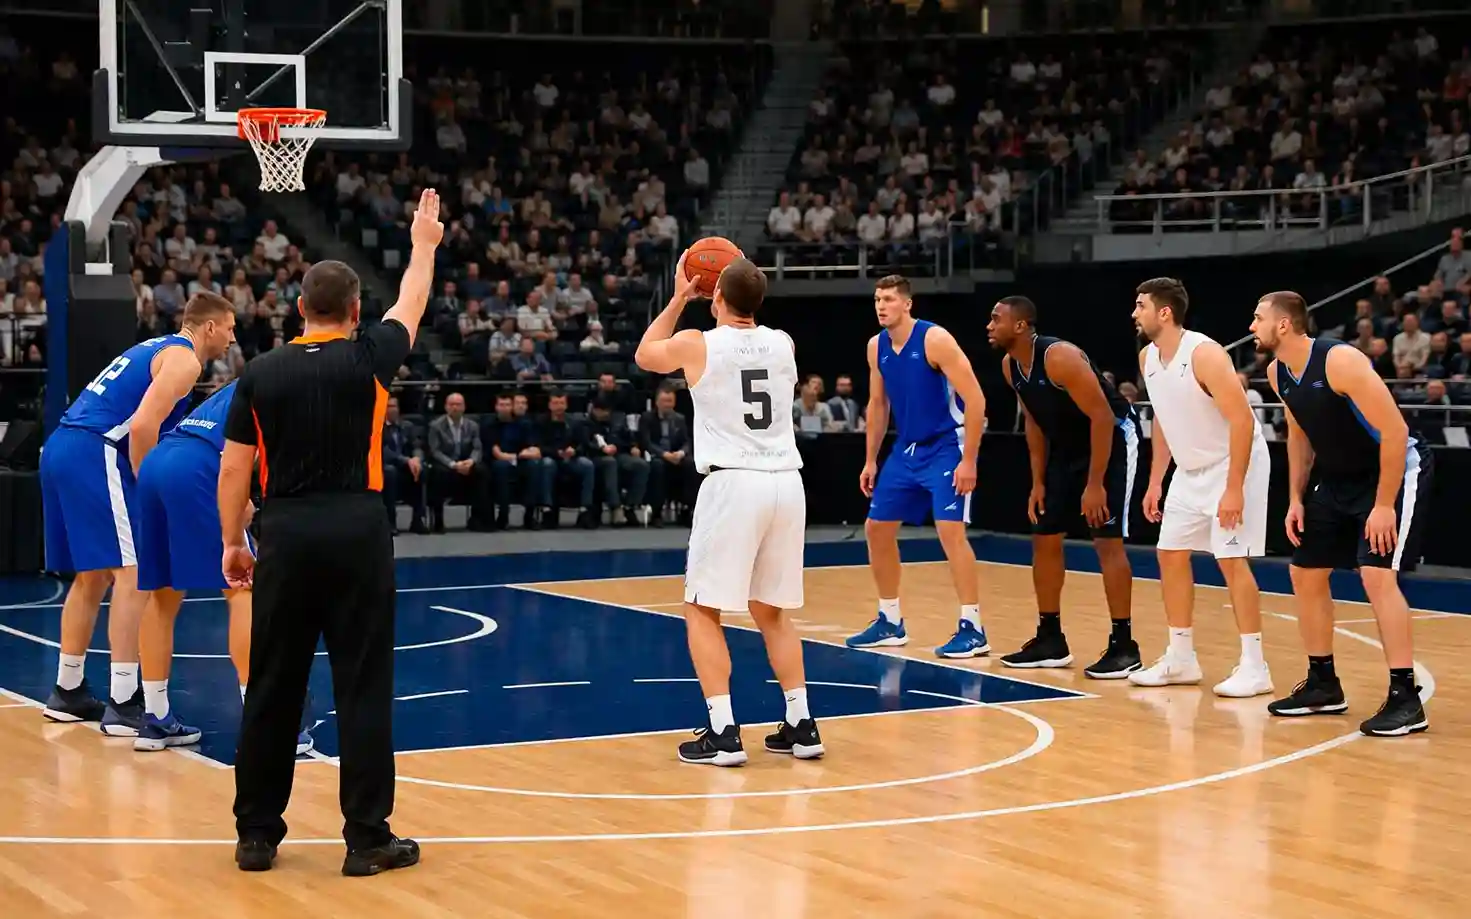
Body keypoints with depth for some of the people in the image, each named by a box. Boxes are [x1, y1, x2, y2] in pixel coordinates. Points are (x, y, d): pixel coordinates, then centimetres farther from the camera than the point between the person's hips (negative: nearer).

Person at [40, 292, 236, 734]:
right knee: (132, 573, -9)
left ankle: (67, 691, 26)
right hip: (94, 454, -10)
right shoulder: (184, 358, -5)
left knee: (92, 575, 19)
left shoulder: (156, 348, 24)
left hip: (60, 449, 10)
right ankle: (123, 704, -11)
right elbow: (143, 426, -18)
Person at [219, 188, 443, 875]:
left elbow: (233, 468, 5)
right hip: (356, 528, -2)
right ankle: (367, 838, 4)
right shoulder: (367, 357, 0)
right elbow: (411, 305, 19)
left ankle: (257, 834, 16)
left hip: (285, 533, 2)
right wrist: (423, 243, 36)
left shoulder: (261, 373, 4)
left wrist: (233, 542, 15)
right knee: (364, 689, 1)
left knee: (272, 689, 9)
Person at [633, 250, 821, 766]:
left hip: (732, 484, -5)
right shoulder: (784, 344, 8)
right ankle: (801, 725, 15)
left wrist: (679, 299, 27)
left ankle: (724, 733, -3)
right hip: (786, 483, 5)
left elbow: (644, 356, 20)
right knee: (772, 611, 18)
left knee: (702, 610, 6)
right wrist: (744, 284, 34)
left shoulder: (696, 345, -3)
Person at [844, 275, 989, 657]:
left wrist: (968, 460, -22)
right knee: (876, 528, 9)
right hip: (907, 449, 8)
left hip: (946, 447, -8)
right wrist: (871, 460, 14)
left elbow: (975, 399, -19)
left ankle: (972, 629, -13)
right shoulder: (876, 346, 3)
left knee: (950, 530, -18)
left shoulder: (935, 339, -18)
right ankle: (890, 622, 22)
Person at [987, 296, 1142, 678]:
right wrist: (1038, 483, 5)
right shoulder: (1010, 366, -3)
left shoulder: (1060, 357, -28)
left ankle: (1123, 645, -7)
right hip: (1069, 443, 9)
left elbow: (1102, 417, -27)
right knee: (1044, 538, 7)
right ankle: (1050, 639, 16)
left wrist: (1095, 484, -27)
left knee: (1107, 541, -14)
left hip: (1113, 437, -9)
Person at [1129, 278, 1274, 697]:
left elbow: (1242, 420, -25)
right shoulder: (1148, 358, 2)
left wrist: (1234, 488, -28)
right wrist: (1155, 482, 12)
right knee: (1170, 554, 8)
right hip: (1192, 469, 9)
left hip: (1234, 463, -9)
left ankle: (1253, 666, -7)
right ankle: (1180, 658, 18)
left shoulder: (1205, 354, -24)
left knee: (1231, 559, -13)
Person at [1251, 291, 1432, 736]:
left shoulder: (1340, 361, -27)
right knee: (1305, 573, 9)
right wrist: (1296, 499, 5)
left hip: (1396, 470, -9)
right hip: (1340, 478, 9)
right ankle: (1323, 685, 22)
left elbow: (1395, 431, -27)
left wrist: (1383, 505, -25)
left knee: (1376, 574, -21)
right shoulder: (1277, 373, -2)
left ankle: (1405, 699, -17)